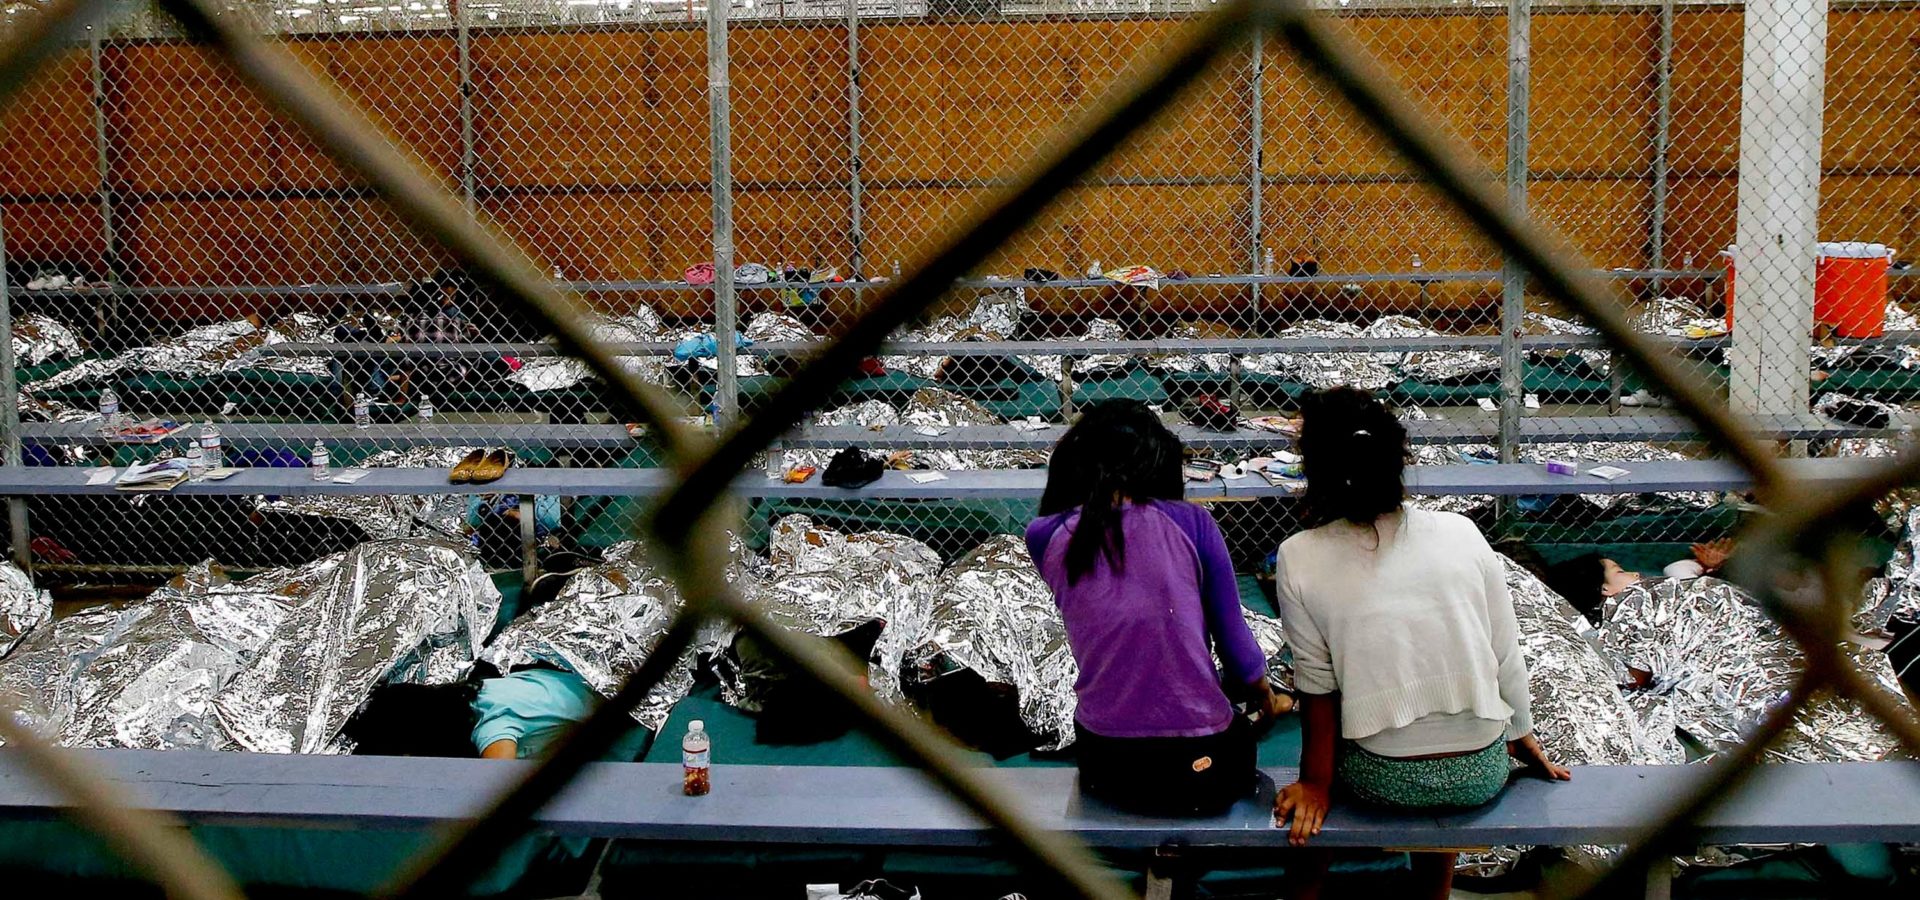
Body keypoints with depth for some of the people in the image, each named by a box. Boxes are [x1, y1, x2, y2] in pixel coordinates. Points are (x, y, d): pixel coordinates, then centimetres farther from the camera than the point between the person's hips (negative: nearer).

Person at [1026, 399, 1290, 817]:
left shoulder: (1045, 537, -6)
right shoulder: (1190, 523, -10)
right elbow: (1234, 641, -1)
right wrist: (1268, 701, 17)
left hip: (1105, 770, 3)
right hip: (1203, 770, -2)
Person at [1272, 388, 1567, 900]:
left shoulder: (1298, 560, -11)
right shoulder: (1461, 533, -6)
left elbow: (1317, 688, -7)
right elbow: (1508, 659, 0)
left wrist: (1315, 783, 4)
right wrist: (1523, 735, 16)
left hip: (1383, 782, -1)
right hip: (1482, 776, 2)